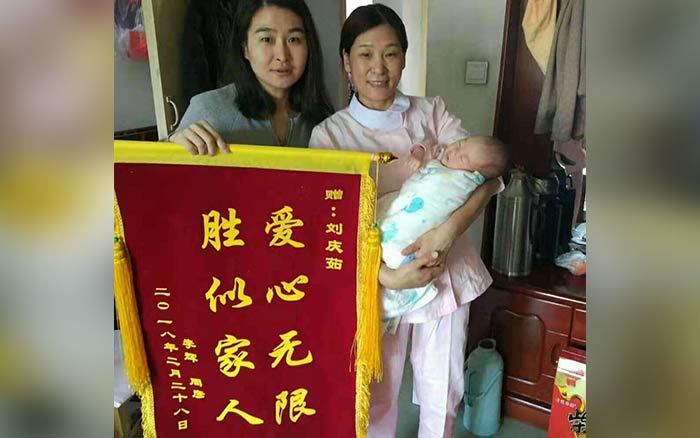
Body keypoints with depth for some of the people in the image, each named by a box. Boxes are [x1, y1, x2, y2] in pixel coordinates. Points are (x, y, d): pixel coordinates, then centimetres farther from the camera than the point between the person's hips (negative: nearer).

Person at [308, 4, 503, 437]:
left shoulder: (432, 113, 0)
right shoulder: (329, 134, -6)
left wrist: (447, 231, -27)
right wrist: (388, 276, -25)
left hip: (445, 271, 2)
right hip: (378, 279, -2)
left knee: (442, 388, 17)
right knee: (377, 389, 17)